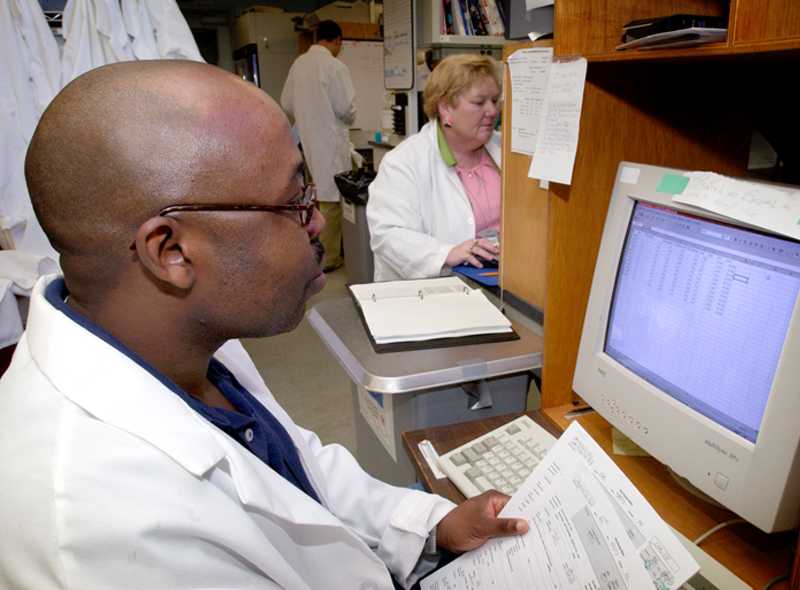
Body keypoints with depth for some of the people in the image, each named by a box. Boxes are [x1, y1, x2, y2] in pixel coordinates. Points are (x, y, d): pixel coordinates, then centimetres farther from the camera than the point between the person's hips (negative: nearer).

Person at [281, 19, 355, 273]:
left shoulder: (298, 63, 6)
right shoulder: (335, 66, -13)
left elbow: (286, 104, 9)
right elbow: (345, 107, -14)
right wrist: (349, 119, 7)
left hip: (307, 140, 7)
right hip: (330, 140, -7)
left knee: (319, 194, 18)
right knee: (331, 197, 1)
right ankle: (328, 258, 8)